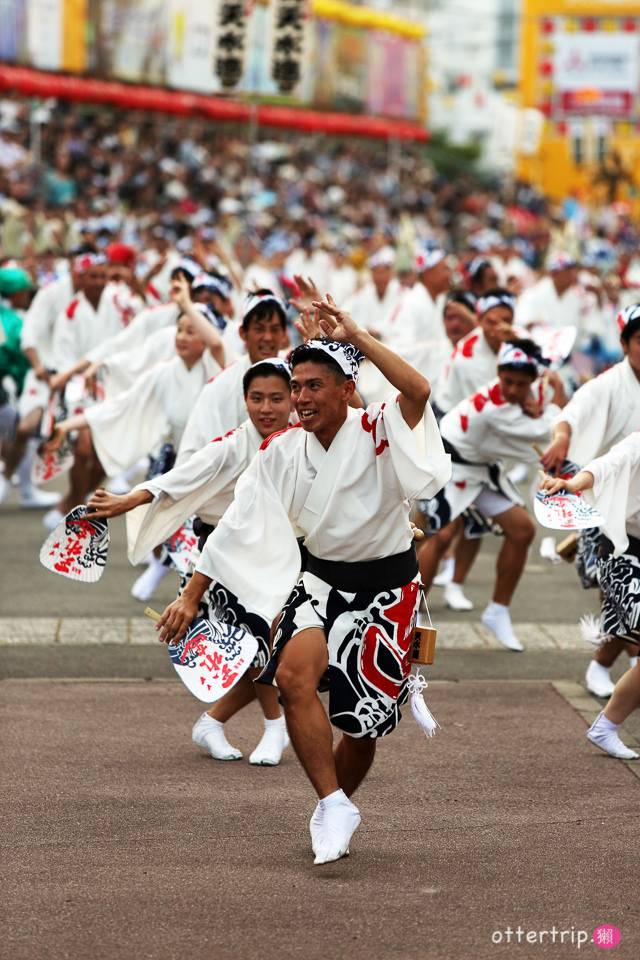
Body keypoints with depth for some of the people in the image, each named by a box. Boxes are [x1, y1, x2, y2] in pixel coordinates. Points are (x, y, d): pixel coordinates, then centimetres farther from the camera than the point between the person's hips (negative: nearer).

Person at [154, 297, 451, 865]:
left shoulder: (376, 431, -14)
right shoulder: (283, 452, -1)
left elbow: (417, 392, -37)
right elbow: (237, 524, 5)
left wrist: (355, 337, -36)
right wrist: (192, 596, 3)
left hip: (387, 587, -3)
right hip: (322, 579, 3)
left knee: (364, 726, 1)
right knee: (293, 674, -25)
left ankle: (334, 809, 31)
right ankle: (333, 806, -14)